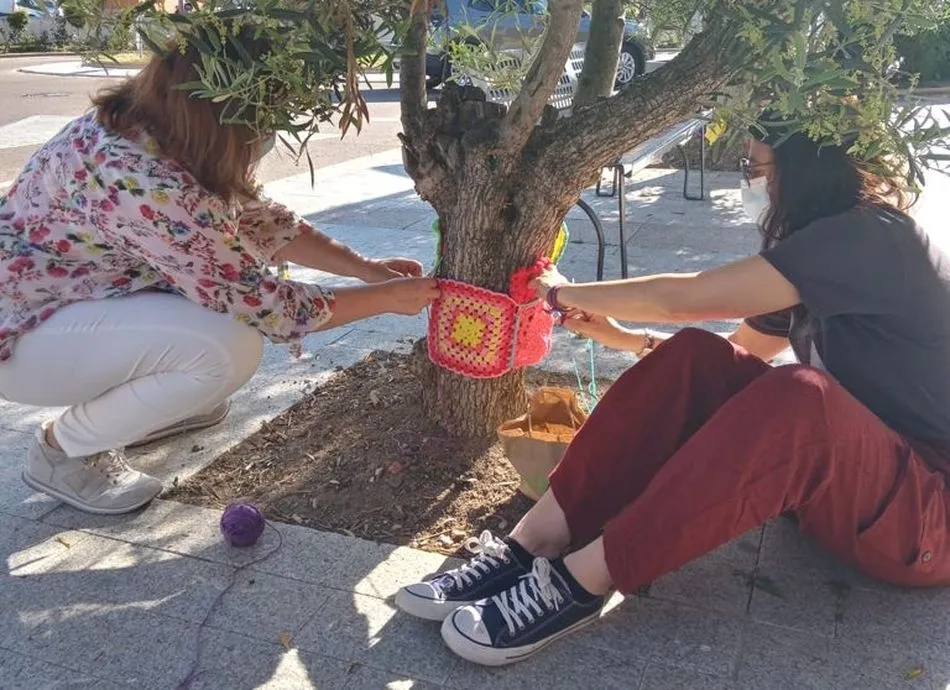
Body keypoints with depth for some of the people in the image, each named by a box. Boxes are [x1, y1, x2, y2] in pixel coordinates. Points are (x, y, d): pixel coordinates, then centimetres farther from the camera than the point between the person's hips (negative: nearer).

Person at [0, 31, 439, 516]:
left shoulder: (154, 130, -7)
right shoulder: (144, 180, -34)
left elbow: (259, 220, 2)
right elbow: (258, 304, -29)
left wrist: (367, 268, -3)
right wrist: (386, 297, -19)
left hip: (75, 297, 9)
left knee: (235, 247, 1)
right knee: (228, 346, -27)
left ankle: (145, 406, 15)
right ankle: (63, 449, -4)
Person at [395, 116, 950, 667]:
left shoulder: (870, 237, -19)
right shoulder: (825, 243, 10)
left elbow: (682, 299, -21)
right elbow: (741, 352, 16)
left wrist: (565, 294, -7)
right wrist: (622, 336, 11)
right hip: (838, 473, 8)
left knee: (798, 395, -38)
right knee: (695, 361, -14)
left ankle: (577, 583, -30)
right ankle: (530, 549, -23)